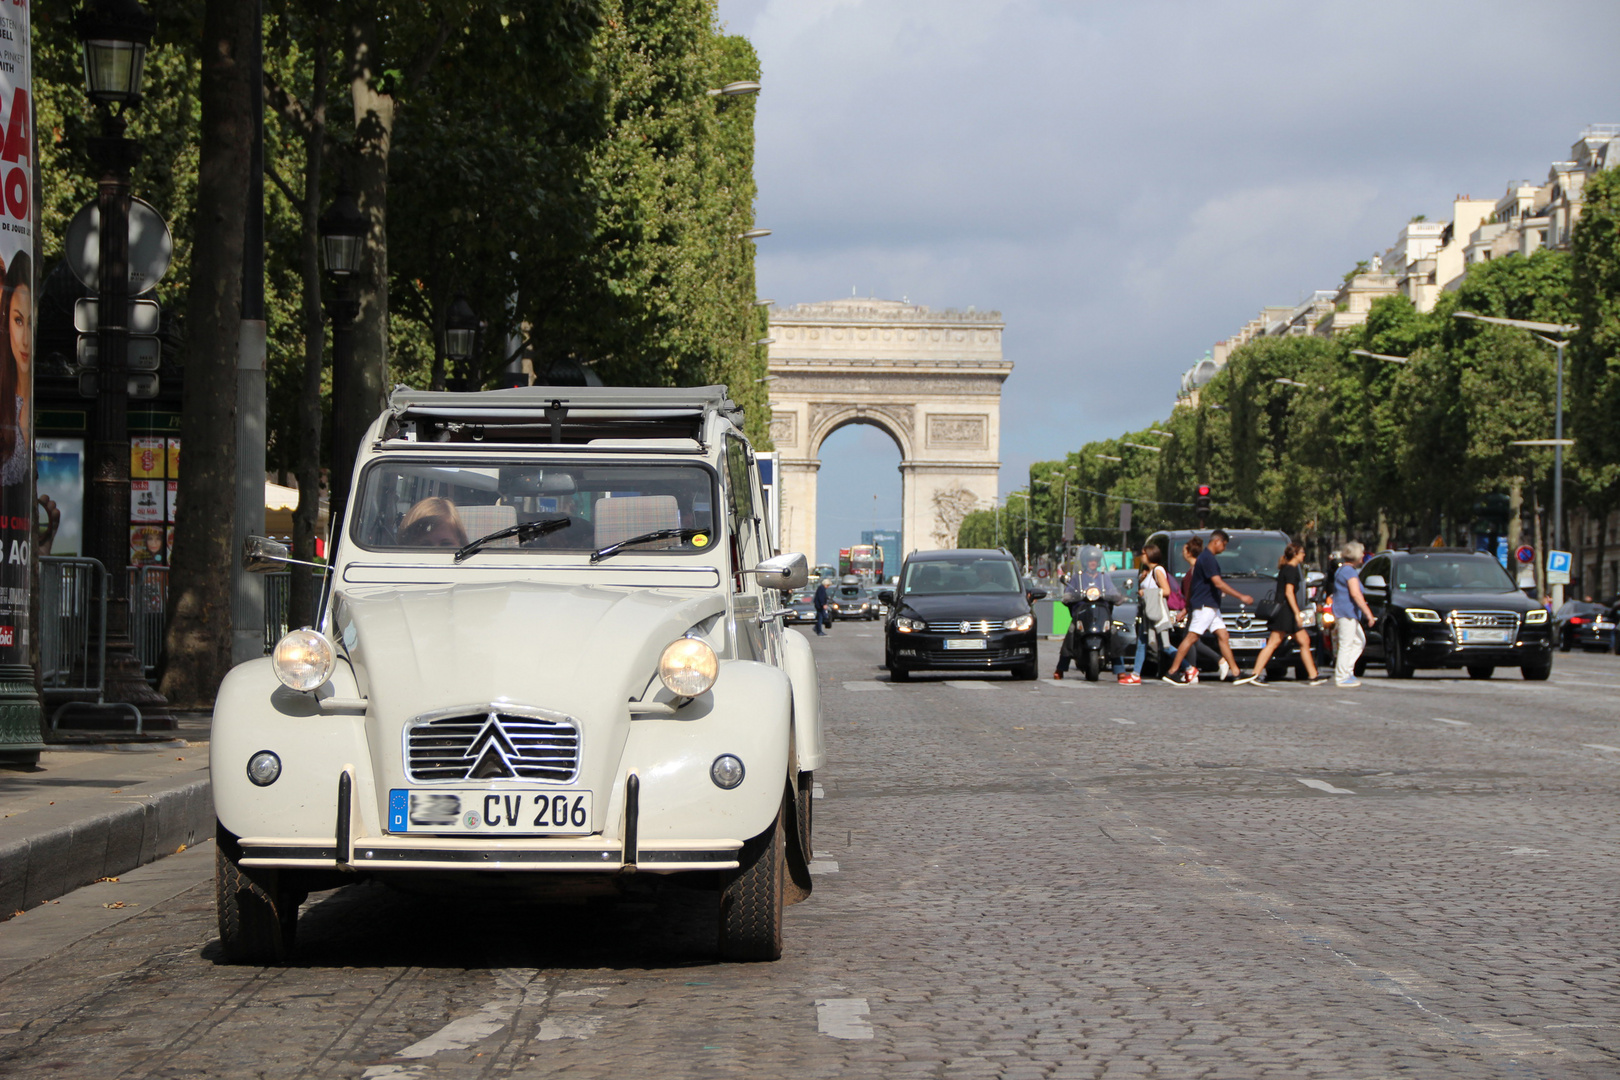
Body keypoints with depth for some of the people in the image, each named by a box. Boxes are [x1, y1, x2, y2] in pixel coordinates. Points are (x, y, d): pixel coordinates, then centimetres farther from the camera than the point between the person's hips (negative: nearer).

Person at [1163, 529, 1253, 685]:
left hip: (1210, 606, 10)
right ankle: (1172, 672, -7)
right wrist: (1241, 597, -20)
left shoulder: (1206, 557, 17)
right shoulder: (1208, 558, -15)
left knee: (1222, 635, 6)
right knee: (1192, 637, -9)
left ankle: (1235, 671, 5)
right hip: (1204, 605, -10)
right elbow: (1218, 583, -22)